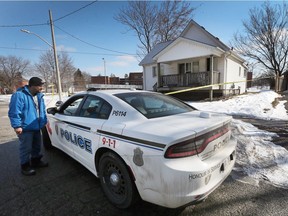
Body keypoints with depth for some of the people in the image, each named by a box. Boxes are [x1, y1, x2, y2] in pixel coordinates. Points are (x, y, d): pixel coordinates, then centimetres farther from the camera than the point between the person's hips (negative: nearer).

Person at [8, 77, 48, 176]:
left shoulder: (39, 96, 10)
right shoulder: (19, 95, -17)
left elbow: (42, 110, 19)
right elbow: (14, 112, -19)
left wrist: (45, 121, 17)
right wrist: (17, 126, -21)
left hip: (36, 127, 8)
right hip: (25, 128, -8)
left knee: (37, 146, 19)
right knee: (26, 148, 2)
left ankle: (36, 161, 37)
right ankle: (25, 166, 19)